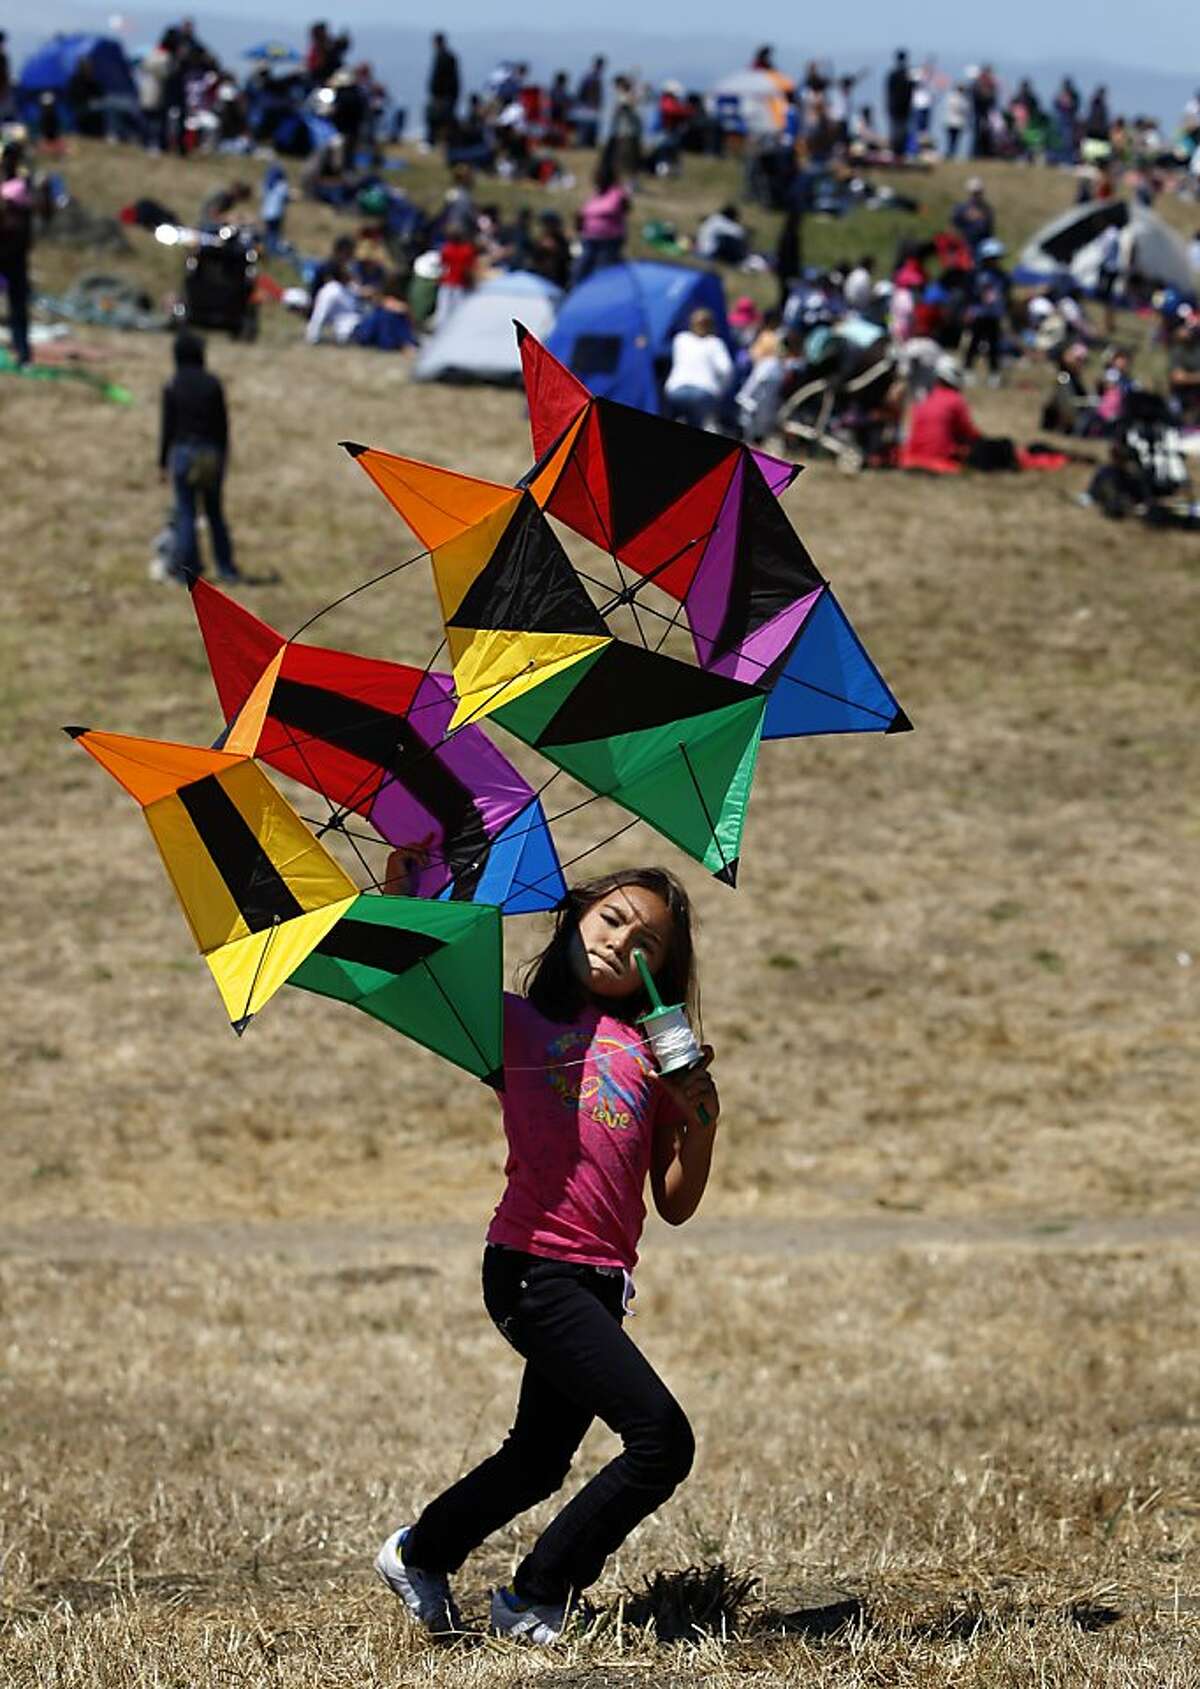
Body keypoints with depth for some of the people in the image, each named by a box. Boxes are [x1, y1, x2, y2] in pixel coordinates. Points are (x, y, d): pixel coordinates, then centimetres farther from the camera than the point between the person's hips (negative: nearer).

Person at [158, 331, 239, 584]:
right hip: (212, 454, 3)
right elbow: (223, 423, 3)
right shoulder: (213, 384, 0)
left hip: (183, 451, -3)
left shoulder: (172, 387, -7)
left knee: (185, 513, 3)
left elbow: (167, 427, -5)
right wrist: (223, 455, 14)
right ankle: (226, 566, 12)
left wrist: (163, 462, 2)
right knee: (214, 511, 12)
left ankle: (189, 568, 1)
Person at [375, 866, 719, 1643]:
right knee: (662, 1439, -16)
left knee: (540, 1460, 20)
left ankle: (419, 1554, 43)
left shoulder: (653, 1054, 14)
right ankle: (536, 1598, -3)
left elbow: (676, 1204, 10)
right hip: (535, 1265, -6)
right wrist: (399, 893, -9)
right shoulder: (520, 1022, 5)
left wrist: (702, 1122, -5)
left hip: (599, 1282, 6)